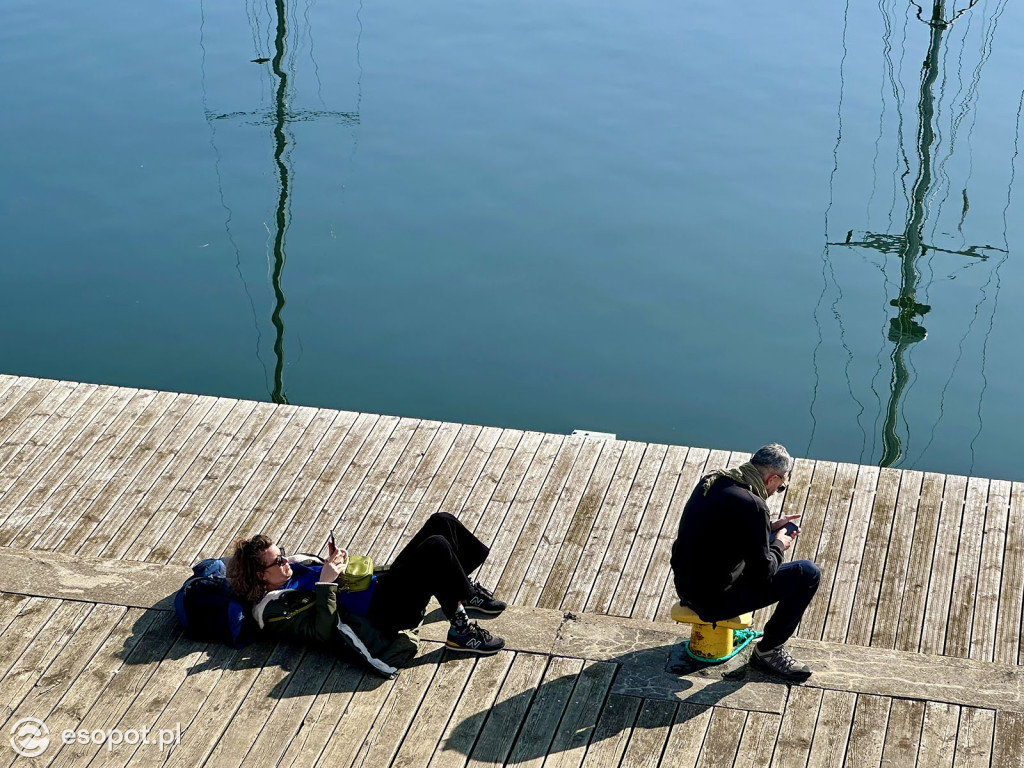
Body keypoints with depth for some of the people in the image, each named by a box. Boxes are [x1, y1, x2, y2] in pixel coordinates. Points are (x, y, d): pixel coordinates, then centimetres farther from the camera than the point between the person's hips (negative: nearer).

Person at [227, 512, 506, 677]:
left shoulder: (293, 565, 17)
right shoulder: (272, 609, -10)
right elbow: (321, 630, -22)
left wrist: (335, 562, 4)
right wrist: (326, 583, -23)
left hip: (381, 584, 10)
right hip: (379, 615, -10)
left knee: (441, 522, -1)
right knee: (436, 549, -26)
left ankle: (468, 592, 14)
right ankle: (461, 630, -16)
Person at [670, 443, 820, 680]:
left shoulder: (713, 480, 1)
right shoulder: (752, 505, -24)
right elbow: (764, 575, -17)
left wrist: (769, 528, 15)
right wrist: (778, 545, 2)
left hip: (685, 586, 9)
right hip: (713, 602, -9)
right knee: (808, 574, -2)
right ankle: (768, 650, 12)